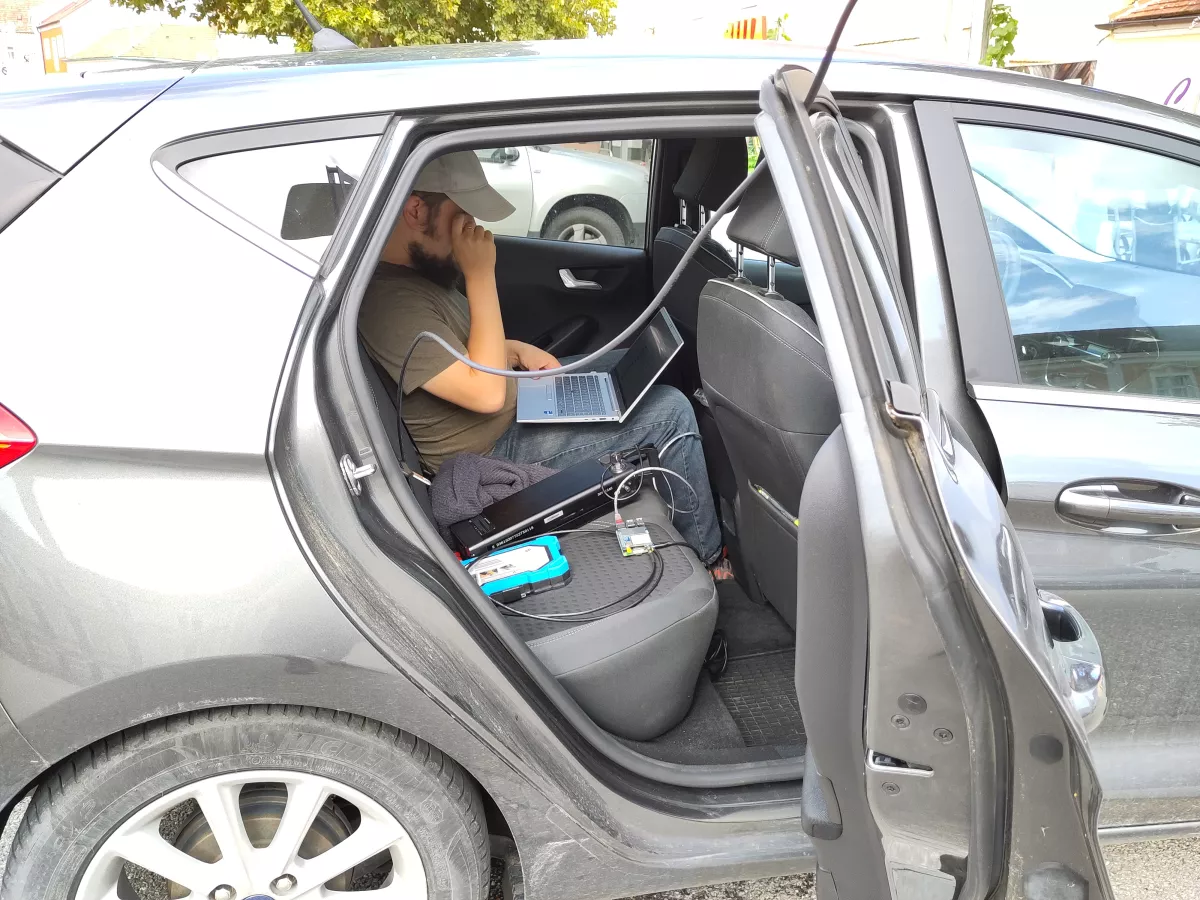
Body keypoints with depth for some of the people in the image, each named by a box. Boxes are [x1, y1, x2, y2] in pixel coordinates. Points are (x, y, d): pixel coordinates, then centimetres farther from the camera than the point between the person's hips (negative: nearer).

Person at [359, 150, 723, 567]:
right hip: (496, 453, -10)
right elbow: (487, 394, -31)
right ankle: (707, 555, 9)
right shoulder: (390, 300, -29)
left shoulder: (414, 269, 2)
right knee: (669, 412, -10)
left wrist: (517, 350, 0)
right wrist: (481, 276, -28)